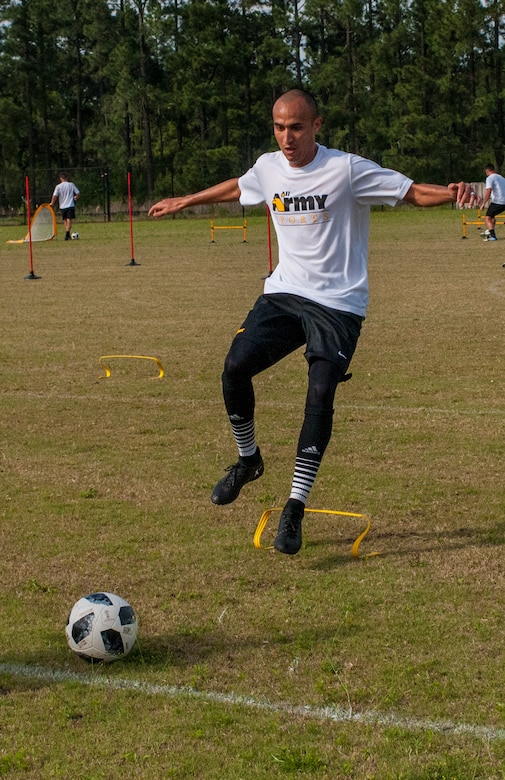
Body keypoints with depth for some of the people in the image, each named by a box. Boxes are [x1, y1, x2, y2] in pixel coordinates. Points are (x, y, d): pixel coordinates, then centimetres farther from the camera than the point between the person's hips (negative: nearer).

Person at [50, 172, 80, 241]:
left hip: (62, 206, 1)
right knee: (69, 220, -7)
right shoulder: (71, 184, 1)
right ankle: (67, 234, -25)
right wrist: (75, 198, 25)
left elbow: (54, 196, -10)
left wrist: (52, 203, 6)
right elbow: (78, 193, 4)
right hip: (70, 205, -1)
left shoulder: (58, 186, -2)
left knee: (65, 220, 15)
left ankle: (68, 235, 20)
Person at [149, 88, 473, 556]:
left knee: (321, 393, -18)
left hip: (339, 303, -4)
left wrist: (452, 194, -31)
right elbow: (235, 188, 28)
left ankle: (295, 508, -10)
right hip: (284, 293, 4)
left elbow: (413, 192, -10)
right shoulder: (268, 168, 5)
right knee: (236, 366, -14)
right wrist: (183, 202, 39)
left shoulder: (346, 169, -11)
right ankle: (248, 460, 13)